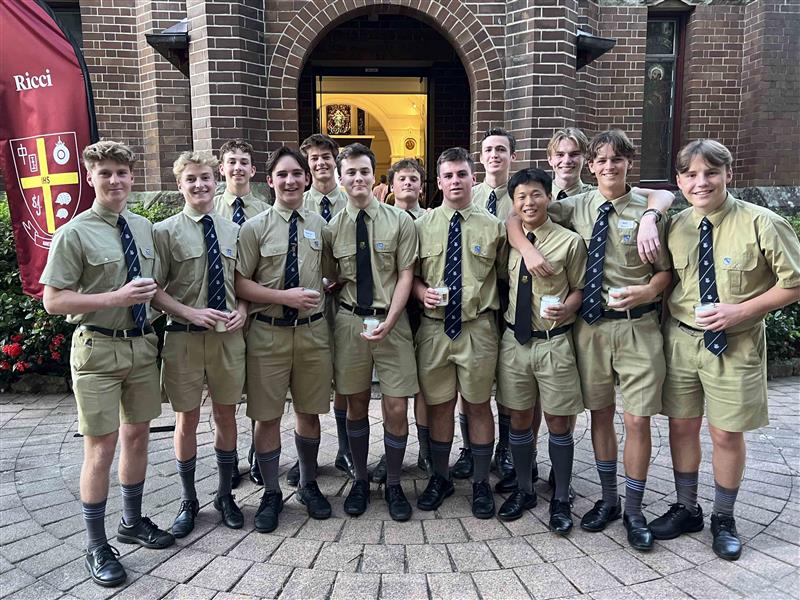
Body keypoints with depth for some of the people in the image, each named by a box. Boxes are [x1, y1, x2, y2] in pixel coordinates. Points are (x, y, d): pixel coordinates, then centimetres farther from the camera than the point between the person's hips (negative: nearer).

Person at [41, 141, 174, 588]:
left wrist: (150, 295, 2)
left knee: (137, 436, 17)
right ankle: (97, 547, 19)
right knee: (101, 448, 2)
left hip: (142, 344, 6)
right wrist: (116, 298, -22)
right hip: (98, 348, -5)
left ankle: (133, 521, 38)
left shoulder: (145, 228, 7)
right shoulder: (75, 233, -11)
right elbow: (53, 301, -13)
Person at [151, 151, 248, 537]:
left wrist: (242, 311, -5)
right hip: (184, 336, -3)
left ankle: (225, 495, 32)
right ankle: (188, 501, 27)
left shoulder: (233, 231, 6)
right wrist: (191, 313, -17)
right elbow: (153, 290, -5)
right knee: (187, 419, 9)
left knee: (226, 416, 13)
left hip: (228, 335, 3)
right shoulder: (165, 231, -4)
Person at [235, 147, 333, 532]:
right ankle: (271, 494, 25)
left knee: (309, 411, 14)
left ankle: (309, 485, 34)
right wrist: (286, 297, -16)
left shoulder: (319, 225, 3)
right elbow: (241, 284, -7)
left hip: (313, 329, 2)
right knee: (267, 415, 7)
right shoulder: (255, 227, -4)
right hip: (268, 331, -2)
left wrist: (320, 294, 0)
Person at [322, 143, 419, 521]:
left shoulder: (400, 221, -2)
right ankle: (360, 481, 28)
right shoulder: (333, 227, 3)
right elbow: (330, 279, 12)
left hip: (392, 321, -1)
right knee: (356, 404, 11)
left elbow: (405, 275, -4)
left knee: (396, 408, 0)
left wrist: (388, 322, -13)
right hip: (350, 320, 2)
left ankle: (393, 485, 19)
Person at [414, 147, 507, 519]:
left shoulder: (492, 227, 3)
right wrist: (423, 291, -9)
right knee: (438, 404, 11)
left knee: (478, 405, 8)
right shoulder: (421, 226, 5)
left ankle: (481, 483, 23)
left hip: (477, 327, -1)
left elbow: (504, 275, 8)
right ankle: (440, 478, 29)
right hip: (434, 327, 1)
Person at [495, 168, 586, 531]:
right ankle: (523, 490, 32)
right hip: (514, 340, 4)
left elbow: (580, 288, 0)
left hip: (553, 342, -4)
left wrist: (567, 308, -19)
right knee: (519, 419, 13)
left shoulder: (570, 242, -6)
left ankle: (560, 500, 22)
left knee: (558, 422, 6)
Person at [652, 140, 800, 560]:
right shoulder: (674, 227, 0)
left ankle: (724, 519, 31)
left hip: (735, 344, -3)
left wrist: (740, 309, -17)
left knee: (726, 434, 8)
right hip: (681, 339, 4)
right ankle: (686, 509, 33)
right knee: (681, 426, 13)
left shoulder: (761, 224, -13)